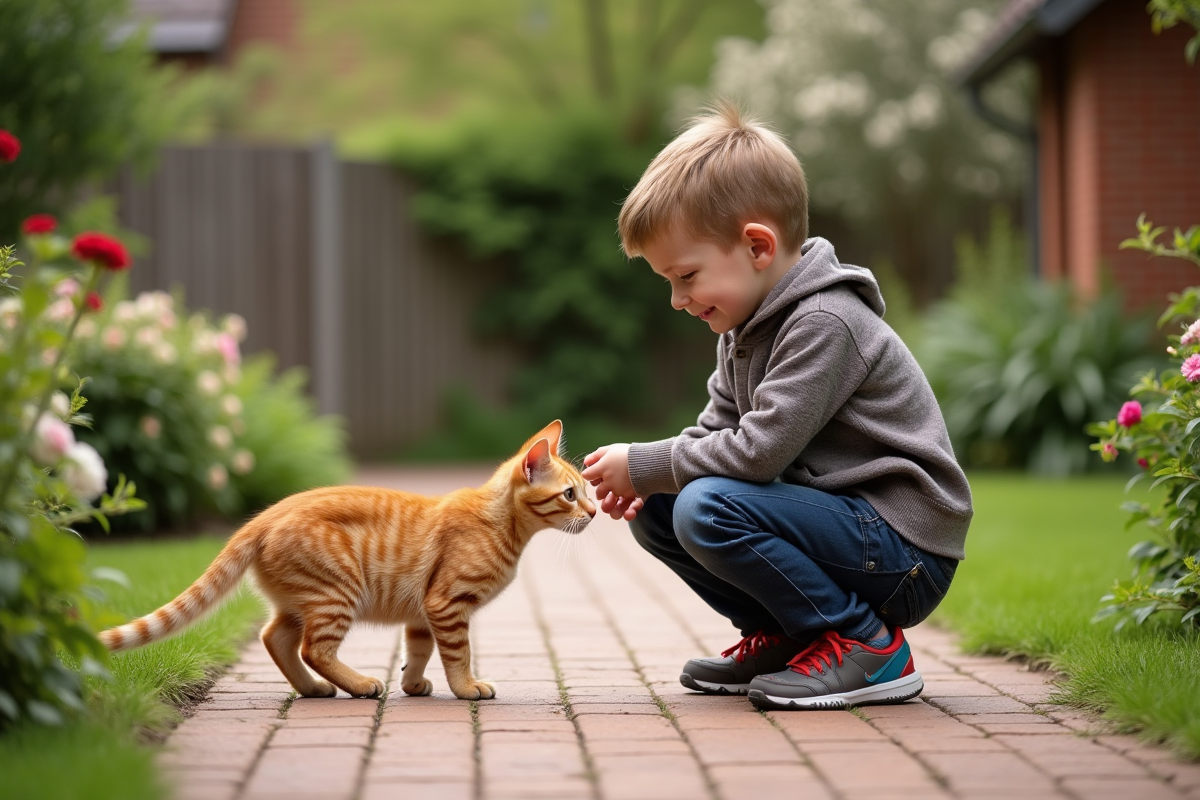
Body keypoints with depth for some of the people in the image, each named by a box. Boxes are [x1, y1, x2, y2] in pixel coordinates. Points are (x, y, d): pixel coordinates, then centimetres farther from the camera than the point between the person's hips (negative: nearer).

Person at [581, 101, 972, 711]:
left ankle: (867, 645, -13)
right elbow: (716, 431, 14)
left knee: (707, 508, -27)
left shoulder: (825, 323, -20)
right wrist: (641, 478, -5)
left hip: (904, 554, -10)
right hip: (837, 515, 10)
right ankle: (784, 637, 11)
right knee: (654, 511, 4)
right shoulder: (748, 325, 10)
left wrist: (642, 465, -15)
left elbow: (758, 449, -26)